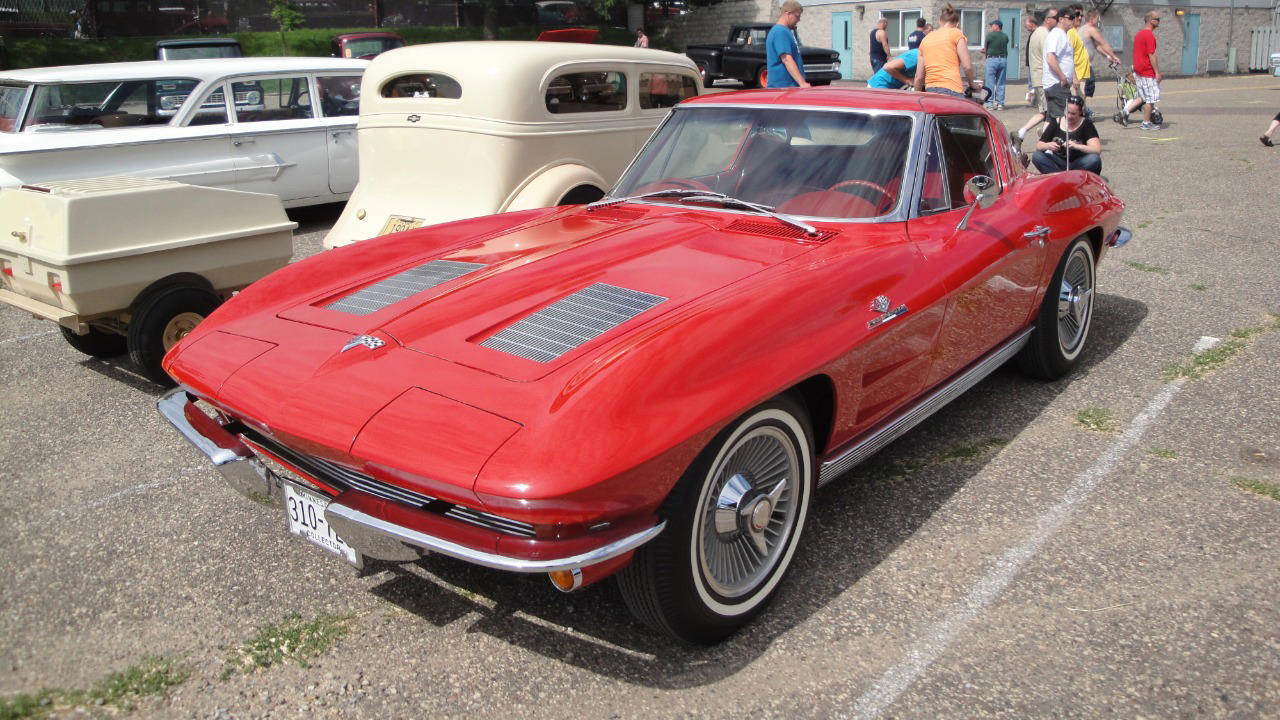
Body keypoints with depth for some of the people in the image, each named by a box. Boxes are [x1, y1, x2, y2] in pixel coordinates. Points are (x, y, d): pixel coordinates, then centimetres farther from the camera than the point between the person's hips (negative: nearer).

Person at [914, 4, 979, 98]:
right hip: (951, 90, -5)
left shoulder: (925, 39, 20)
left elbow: (919, 77, 17)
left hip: (929, 91, 5)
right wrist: (972, 83, 16)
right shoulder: (956, 33, 7)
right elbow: (967, 66, -1)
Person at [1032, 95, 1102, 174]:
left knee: (1094, 159, -33)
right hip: (1058, 164, 3)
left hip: (1079, 165, -2)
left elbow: (1097, 150, -18)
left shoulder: (1086, 124, -6)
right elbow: (1039, 146, 1)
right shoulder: (1056, 123, 2)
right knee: (1036, 157, -23)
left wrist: (1076, 146, -33)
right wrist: (1048, 146, -23)